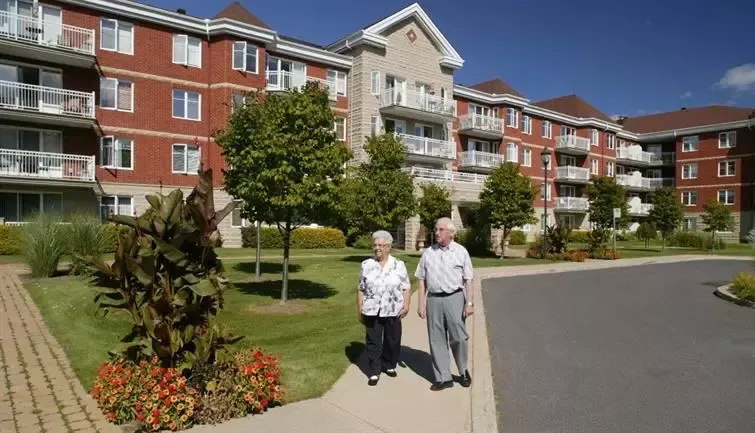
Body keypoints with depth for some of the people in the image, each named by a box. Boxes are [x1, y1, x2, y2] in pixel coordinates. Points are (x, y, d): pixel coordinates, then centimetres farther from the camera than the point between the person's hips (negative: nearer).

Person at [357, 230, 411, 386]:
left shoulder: (399, 265, -1)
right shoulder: (366, 265, 2)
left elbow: (406, 288, 1)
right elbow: (361, 289, 5)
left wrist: (406, 306, -10)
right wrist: (360, 310, 4)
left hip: (393, 311, 0)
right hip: (372, 311, 0)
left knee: (393, 340, 12)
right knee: (373, 342, 5)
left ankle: (389, 366, 31)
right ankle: (373, 372, 14)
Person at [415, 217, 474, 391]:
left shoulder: (461, 252, 1)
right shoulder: (428, 253, 7)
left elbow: (468, 280, 0)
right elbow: (422, 280, 8)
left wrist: (470, 303, -7)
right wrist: (421, 304, 2)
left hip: (455, 298, -2)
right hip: (434, 300, 3)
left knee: (458, 338, 0)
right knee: (437, 340, 6)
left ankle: (463, 371, 26)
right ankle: (443, 378, 17)